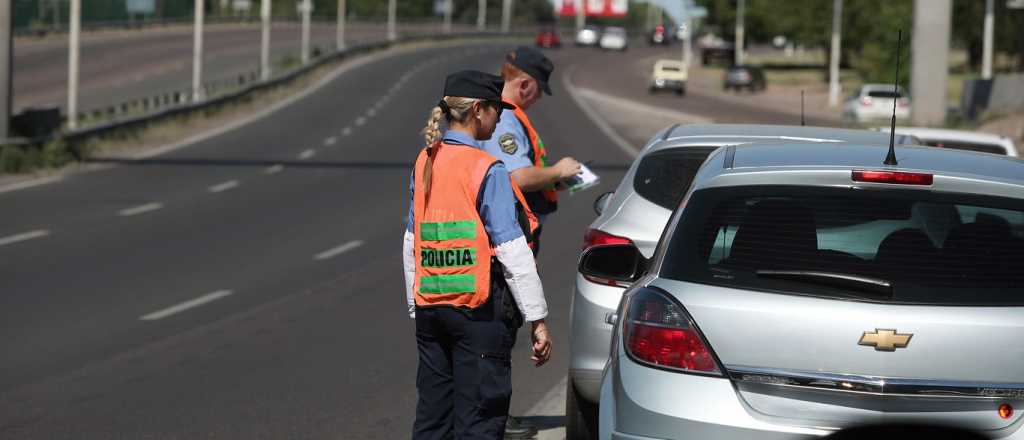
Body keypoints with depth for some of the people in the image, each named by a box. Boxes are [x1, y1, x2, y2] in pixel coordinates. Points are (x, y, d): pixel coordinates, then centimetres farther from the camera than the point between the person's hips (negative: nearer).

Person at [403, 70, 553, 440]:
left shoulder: (424, 163, 9)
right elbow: (512, 252, -14)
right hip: (479, 311, -7)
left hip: (430, 306, 7)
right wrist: (537, 319, -10)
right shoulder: (487, 171, -12)